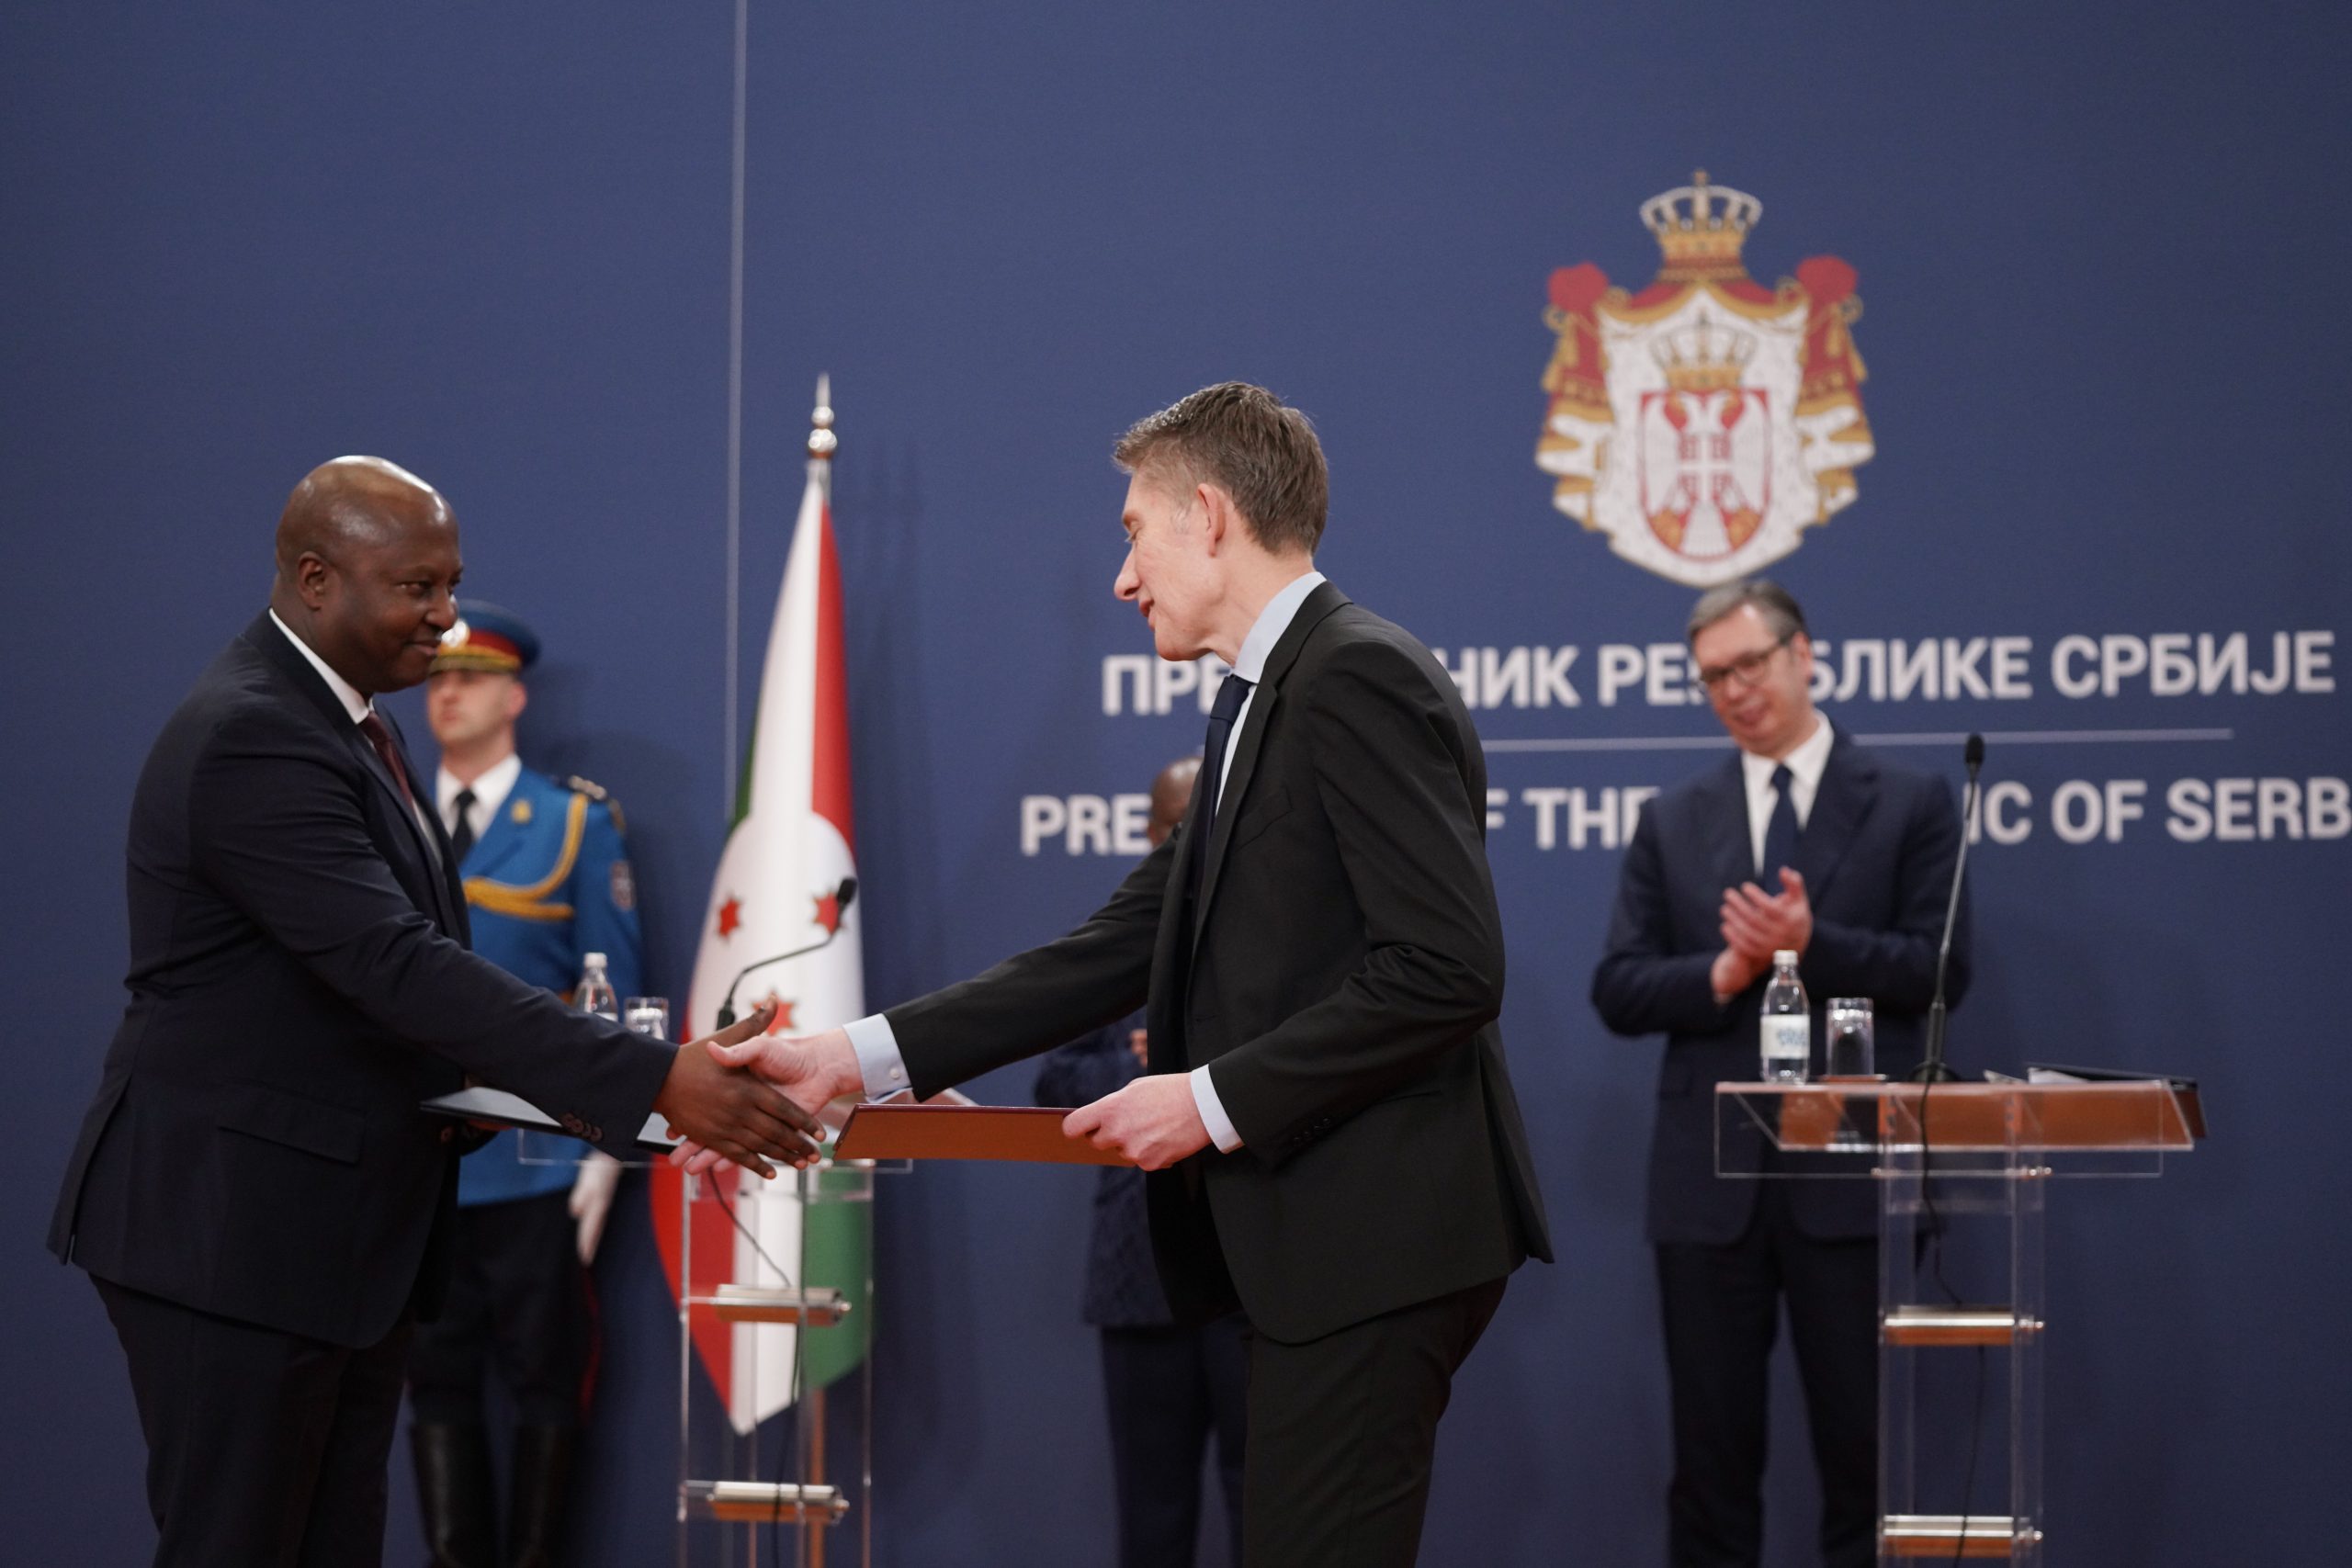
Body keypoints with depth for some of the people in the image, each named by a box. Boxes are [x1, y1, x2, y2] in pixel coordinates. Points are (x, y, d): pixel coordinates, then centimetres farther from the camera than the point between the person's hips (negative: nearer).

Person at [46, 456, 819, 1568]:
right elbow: (399, 965, -29)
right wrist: (657, 1081, -32)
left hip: (346, 1226, 10)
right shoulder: (250, 739, -20)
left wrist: (559, 1085, 3)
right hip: (233, 1230, -10)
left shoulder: (335, 718, 12)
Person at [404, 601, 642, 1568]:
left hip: (536, 1169, -2)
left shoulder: (578, 824, 1)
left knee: (544, 1382, 3)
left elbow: (616, 1001, 0)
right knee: (436, 1382, 6)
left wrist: (604, 1151, -6)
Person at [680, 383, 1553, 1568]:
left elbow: (1446, 971, -21)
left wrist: (1214, 1100, -16)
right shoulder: (1261, 709, 18)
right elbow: (1116, 952, 15)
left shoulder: (1362, 679, -13)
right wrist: (856, 1059, 8)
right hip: (1320, 1244, 10)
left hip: (1375, 1240, -10)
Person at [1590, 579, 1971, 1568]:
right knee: (1712, 1447, 6)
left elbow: (1938, 970, -4)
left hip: (1850, 1179, -2)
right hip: (1709, 1179, 2)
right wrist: (1722, 974, -13)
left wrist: (1812, 945, -17)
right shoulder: (1672, 823, 11)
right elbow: (1618, 992, 5)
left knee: (1863, 1443, 2)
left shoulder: (1908, 806, 4)